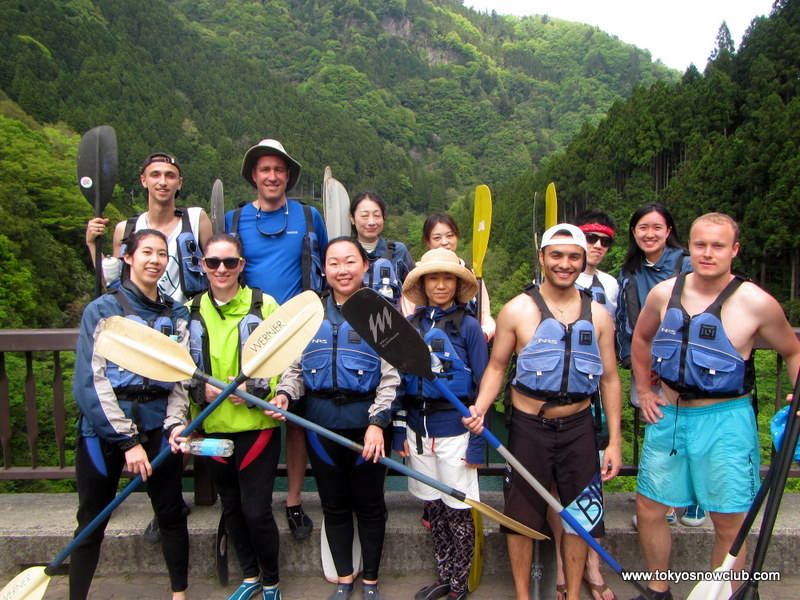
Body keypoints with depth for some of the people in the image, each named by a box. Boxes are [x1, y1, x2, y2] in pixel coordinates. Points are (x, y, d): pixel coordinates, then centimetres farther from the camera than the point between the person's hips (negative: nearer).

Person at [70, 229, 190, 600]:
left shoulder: (176, 314, 9)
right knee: (91, 523, 8)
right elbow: (91, 381, -9)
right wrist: (128, 440, -13)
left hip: (157, 426, 3)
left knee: (171, 514, 10)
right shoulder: (103, 309, -3)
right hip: (102, 428, -3)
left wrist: (175, 423, -10)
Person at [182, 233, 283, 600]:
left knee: (256, 510, -2)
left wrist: (257, 389, -20)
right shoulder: (191, 312, 5)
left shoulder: (264, 305, -5)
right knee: (231, 507, 17)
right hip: (213, 428, 4)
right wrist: (200, 390, -9)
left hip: (257, 424, -4)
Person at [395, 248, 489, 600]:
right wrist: (400, 432, 4)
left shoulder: (468, 326, -7)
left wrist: (477, 443, -11)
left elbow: (482, 387, -8)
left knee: (458, 510, 6)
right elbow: (400, 382, 8)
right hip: (418, 430, 4)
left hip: (454, 431, -4)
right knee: (433, 506, 16)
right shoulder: (411, 325, 5)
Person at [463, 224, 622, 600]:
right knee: (522, 516, 9)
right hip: (529, 428, -2)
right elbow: (496, 367, -1)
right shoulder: (517, 310, -6)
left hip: (578, 428, 3)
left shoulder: (598, 315, 3)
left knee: (580, 516, 12)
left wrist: (614, 440, 4)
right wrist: (480, 408, -19)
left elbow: (610, 378, 7)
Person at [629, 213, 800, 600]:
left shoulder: (756, 303, -10)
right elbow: (641, 338, 18)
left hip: (725, 422, -4)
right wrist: (644, 391, 14)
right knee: (648, 508, 13)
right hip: (668, 416, 4)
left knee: (729, 525, 7)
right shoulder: (663, 294, 0)